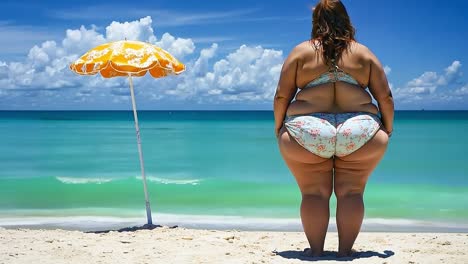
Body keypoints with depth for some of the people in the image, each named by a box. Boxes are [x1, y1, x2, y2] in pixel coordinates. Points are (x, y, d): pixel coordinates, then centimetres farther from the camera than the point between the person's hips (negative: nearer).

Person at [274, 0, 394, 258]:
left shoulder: (300, 51, 7)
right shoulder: (364, 53, 10)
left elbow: (281, 95, 2)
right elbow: (385, 96, 7)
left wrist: (278, 127, 13)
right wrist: (387, 129, 17)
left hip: (307, 134, -1)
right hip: (359, 134, 1)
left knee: (314, 193, 6)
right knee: (351, 193, 8)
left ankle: (315, 250, 7)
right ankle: (345, 251, 8)